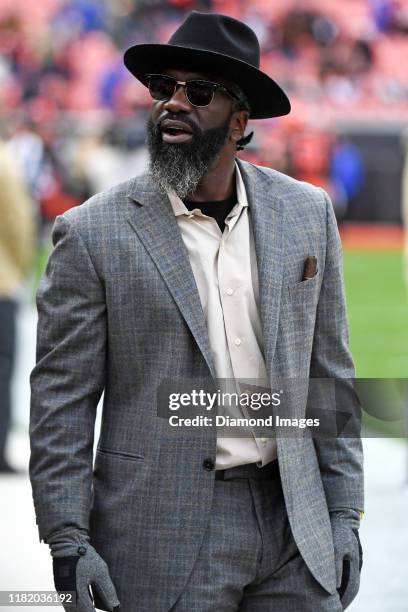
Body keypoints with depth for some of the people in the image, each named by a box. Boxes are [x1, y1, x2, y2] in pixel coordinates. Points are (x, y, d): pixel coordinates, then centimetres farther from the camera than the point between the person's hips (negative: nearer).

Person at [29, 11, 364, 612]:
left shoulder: (305, 214, 6)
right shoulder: (93, 234, -4)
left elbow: (329, 371, 11)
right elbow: (61, 400, -4)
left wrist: (343, 514, 7)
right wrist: (68, 542, -10)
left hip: (295, 521, 3)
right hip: (166, 535, -3)